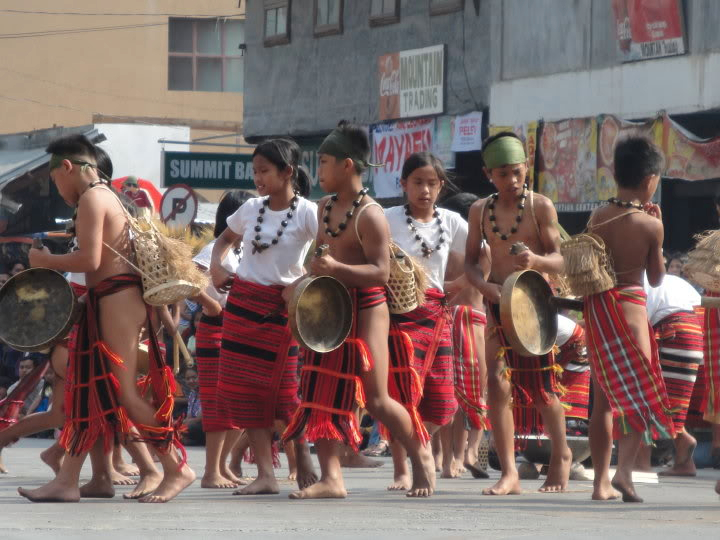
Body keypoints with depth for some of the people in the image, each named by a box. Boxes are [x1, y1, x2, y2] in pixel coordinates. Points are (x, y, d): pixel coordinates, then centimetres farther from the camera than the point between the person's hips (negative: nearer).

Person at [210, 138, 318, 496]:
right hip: (243, 303, 5)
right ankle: (265, 474, 1)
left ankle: (305, 467, 8)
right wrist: (216, 267, 8)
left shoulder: (306, 213, -8)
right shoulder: (252, 209, 8)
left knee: (285, 390, -6)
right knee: (245, 389, 0)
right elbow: (225, 239, 25)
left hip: (282, 306, -5)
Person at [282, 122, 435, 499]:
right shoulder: (326, 207, 11)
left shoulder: (369, 215, -15)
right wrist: (316, 273, 6)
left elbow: (381, 272, -21)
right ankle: (331, 478, 1)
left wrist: (337, 268, -32)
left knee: (376, 400, -5)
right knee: (322, 392, 0)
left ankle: (421, 457, 16)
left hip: (366, 309, -8)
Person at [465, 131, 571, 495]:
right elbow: (471, 262, 8)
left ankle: (560, 455, 29)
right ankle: (509, 473, -7)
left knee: (542, 386, 4)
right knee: (498, 384, -10)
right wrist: (486, 287, -13)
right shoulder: (480, 211, 5)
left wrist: (536, 260, -30)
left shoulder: (541, 207, -5)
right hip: (498, 303, 2)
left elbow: (558, 261, -7)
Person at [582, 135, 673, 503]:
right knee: (641, 393, 1)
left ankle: (601, 480, 15)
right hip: (630, 305, -5)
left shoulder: (597, 218, 3)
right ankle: (624, 469, -19)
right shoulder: (650, 224, -9)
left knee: (604, 397, 13)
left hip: (596, 306, 5)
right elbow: (656, 278, 0)